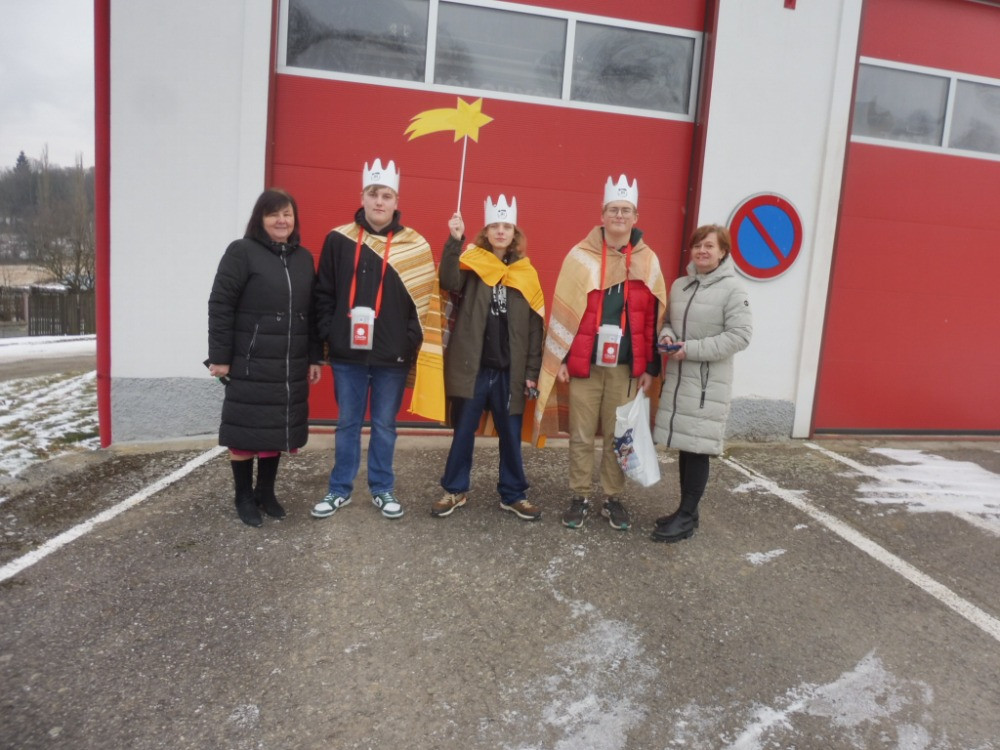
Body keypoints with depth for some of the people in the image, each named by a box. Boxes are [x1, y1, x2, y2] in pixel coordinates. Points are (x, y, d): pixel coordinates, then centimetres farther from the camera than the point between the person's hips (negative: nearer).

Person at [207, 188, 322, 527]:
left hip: (291, 366, 5)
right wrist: (219, 356, -11)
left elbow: (311, 311, 12)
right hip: (250, 364, -4)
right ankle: (244, 498, 22)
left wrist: (314, 357, 10)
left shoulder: (304, 258, 11)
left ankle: (266, 492, 29)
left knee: (277, 429, 12)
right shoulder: (241, 252, -6)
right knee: (246, 432, 5)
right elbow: (220, 306, -9)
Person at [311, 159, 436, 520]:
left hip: (393, 356, -1)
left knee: (385, 425, 11)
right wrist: (329, 334, -2)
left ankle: (382, 489, 26)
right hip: (347, 354, 1)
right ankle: (340, 489, 26)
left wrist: (410, 342, -8)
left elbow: (423, 300, -1)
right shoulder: (338, 239, 2)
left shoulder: (414, 245, -1)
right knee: (347, 423, 12)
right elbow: (324, 293, 6)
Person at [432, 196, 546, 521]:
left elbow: (535, 325, 5)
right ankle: (455, 490, 25)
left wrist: (533, 370, 0)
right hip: (472, 366, -2)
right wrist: (454, 241, -28)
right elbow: (448, 282, -22)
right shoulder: (472, 264, 0)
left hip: (510, 370, 2)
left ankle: (513, 494, 26)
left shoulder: (526, 273, 6)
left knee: (511, 435, 11)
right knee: (463, 431, 9)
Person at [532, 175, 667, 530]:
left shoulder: (648, 261, 5)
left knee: (618, 436, 10)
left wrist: (650, 366, 5)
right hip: (584, 364, -1)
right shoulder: (581, 256, 0)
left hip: (627, 367, 1)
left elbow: (654, 318, 7)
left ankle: (614, 499, 24)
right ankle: (579, 498, 20)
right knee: (581, 436, 7)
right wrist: (560, 358, -3)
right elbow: (563, 311, 0)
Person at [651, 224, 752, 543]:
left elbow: (740, 335, -13)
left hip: (708, 382, -6)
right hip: (676, 377, 6)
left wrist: (692, 349, -18)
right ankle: (685, 511, 25)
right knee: (683, 445, 12)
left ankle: (687, 517, 10)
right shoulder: (679, 285, 10)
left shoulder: (732, 289, -8)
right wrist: (667, 336, -4)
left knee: (697, 448, -2)